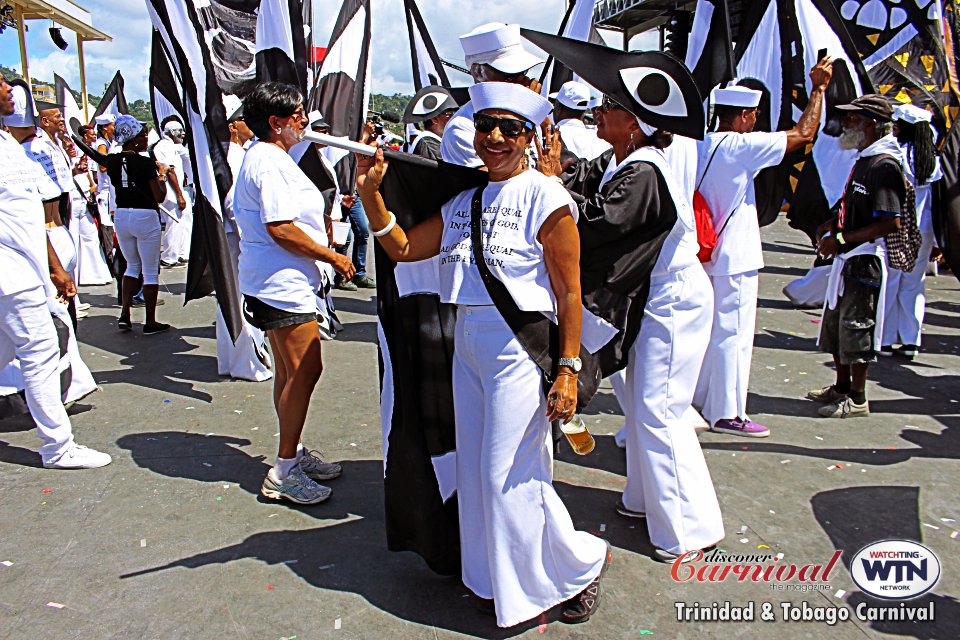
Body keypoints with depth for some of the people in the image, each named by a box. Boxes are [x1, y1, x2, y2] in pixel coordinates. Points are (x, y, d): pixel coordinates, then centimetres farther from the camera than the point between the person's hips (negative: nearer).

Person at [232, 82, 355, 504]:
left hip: (278, 282, 11)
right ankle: (284, 472, 1)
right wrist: (333, 256, -15)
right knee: (305, 371, -8)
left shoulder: (265, 157, 19)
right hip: (283, 282, -11)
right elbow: (281, 228, -23)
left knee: (290, 372, 16)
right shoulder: (269, 162, -15)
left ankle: (294, 453, 27)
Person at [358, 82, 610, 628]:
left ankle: (579, 565, 24)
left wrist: (568, 369, -14)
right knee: (477, 472, 14)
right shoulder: (462, 201, 12)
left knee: (510, 475, -1)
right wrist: (371, 192, 1)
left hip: (519, 346, -7)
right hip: (467, 345, 7)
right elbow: (403, 247, 12)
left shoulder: (543, 195, -8)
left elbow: (570, 292, -10)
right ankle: (500, 581, 35)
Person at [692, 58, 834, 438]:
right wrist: (819, 88, -2)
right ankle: (727, 414, 7)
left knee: (708, 329, 17)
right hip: (734, 258, -8)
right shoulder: (740, 147, -15)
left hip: (706, 255, 9)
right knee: (732, 335, -1)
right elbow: (803, 135, -13)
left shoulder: (701, 146, 8)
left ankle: (700, 399, 29)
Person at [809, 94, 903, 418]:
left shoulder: (883, 166, -17)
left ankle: (857, 399, 13)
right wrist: (832, 225, 8)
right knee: (835, 323, 17)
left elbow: (891, 223, -24)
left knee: (857, 328, 0)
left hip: (866, 260, -10)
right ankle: (842, 387, 32)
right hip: (848, 258, 10)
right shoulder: (864, 159, 12)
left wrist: (841, 238, -22)